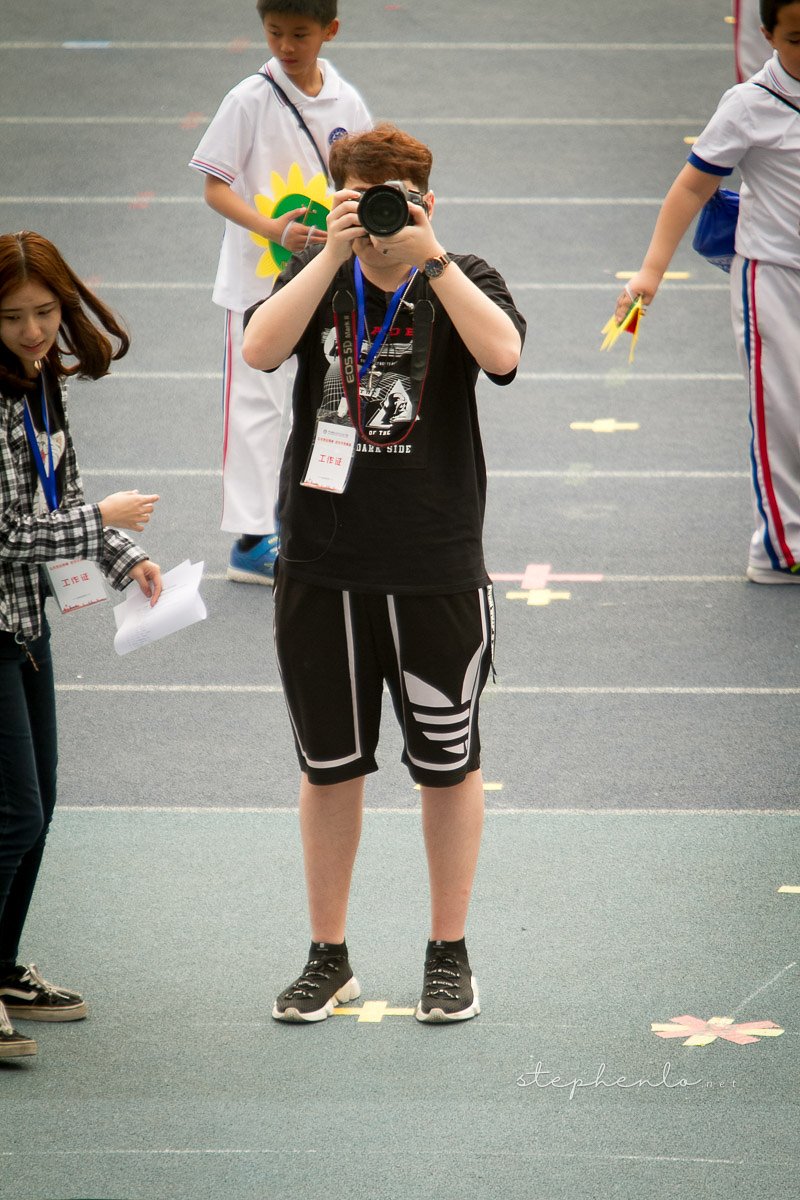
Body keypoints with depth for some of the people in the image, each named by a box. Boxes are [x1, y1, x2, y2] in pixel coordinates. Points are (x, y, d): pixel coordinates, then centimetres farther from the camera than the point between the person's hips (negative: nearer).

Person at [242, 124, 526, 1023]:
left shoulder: (460, 281, -1)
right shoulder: (315, 277, 4)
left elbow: (502, 353, -22)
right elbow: (260, 349, -16)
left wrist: (428, 255, -24)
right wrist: (333, 254, -22)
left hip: (437, 569, -2)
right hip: (321, 567, 2)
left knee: (447, 765, 8)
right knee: (327, 768, 10)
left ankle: (448, 954, 21)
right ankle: (328, 957, 22)